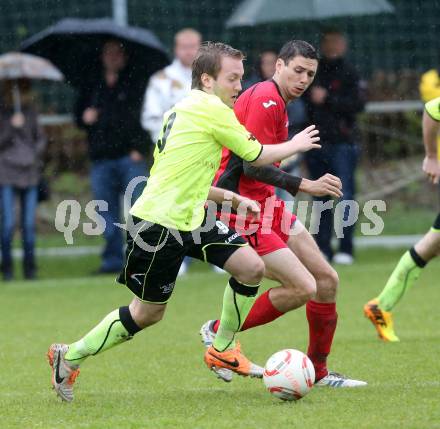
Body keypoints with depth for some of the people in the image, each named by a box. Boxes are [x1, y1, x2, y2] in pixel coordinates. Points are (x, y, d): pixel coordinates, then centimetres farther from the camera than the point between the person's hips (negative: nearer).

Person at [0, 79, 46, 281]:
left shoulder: (30, 111, 10)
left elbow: (40, 138, 20)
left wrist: (36, 154, 3)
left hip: (30, 174, 4)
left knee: (29, 224, 3)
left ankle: (30, 267, 10)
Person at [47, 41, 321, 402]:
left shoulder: (182, 110, 15)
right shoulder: (211, 109, -14)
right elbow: (257, 156, -6)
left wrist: (234, 198, 21)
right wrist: (295, 144, 11)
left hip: (190, 220, 9)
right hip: (158, 223, -9)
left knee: (251, 267, 0)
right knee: (149, 312, 2)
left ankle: (223, 349, 14)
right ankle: (70, 357, 17)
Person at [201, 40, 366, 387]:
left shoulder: (276, 102, 16)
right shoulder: (265, 100, -16)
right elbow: (252, 166, -22)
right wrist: (306, 186, -23)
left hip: (266, 205, 10)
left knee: (327, 280, 8)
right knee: (303, 289, -16)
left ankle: (319, 372, 19)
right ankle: (218, 332, 0)